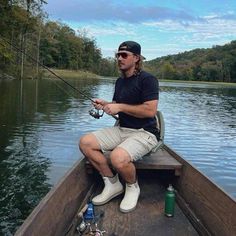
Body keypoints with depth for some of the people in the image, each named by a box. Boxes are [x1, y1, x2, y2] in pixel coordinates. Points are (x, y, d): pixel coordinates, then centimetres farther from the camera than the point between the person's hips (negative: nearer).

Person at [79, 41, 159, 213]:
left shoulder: (147, 79, -10)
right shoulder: (120, 81, 15)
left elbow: (150, 110, -21)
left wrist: (120, 107, -17)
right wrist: (105, 105, 1)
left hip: (144, 132, -8)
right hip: (122, 129, 8)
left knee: (118, 157, -35)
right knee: (86, 142, -9)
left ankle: (132, 187, 1)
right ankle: (113, 184, 4)